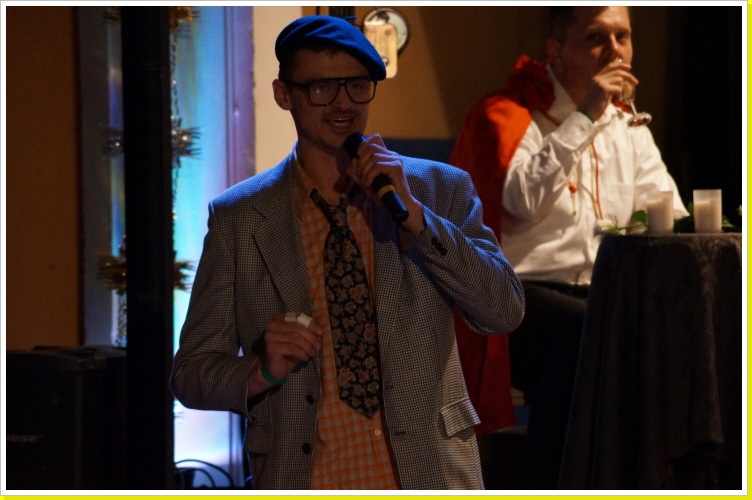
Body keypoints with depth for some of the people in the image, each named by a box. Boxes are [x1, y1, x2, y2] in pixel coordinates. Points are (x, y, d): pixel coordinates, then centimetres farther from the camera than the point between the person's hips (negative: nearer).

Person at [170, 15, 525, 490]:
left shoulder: (441, 189, 2)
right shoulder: (237, 218, 1)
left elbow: (504, 313, -6)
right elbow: (191, 373, 3)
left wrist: (412, 212, -14)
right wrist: (262, 371, -17)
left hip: (426, 470, 1)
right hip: (303, 476, 0)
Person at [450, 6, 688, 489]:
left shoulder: (628, 126, 18)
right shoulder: (505, 113, -2)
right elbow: (521, 201, -20)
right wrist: (584, 118, -18)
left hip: (600, 296, 6)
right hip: (520, 293, -5)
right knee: (584, 329, -37)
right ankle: (548, 490, -27)